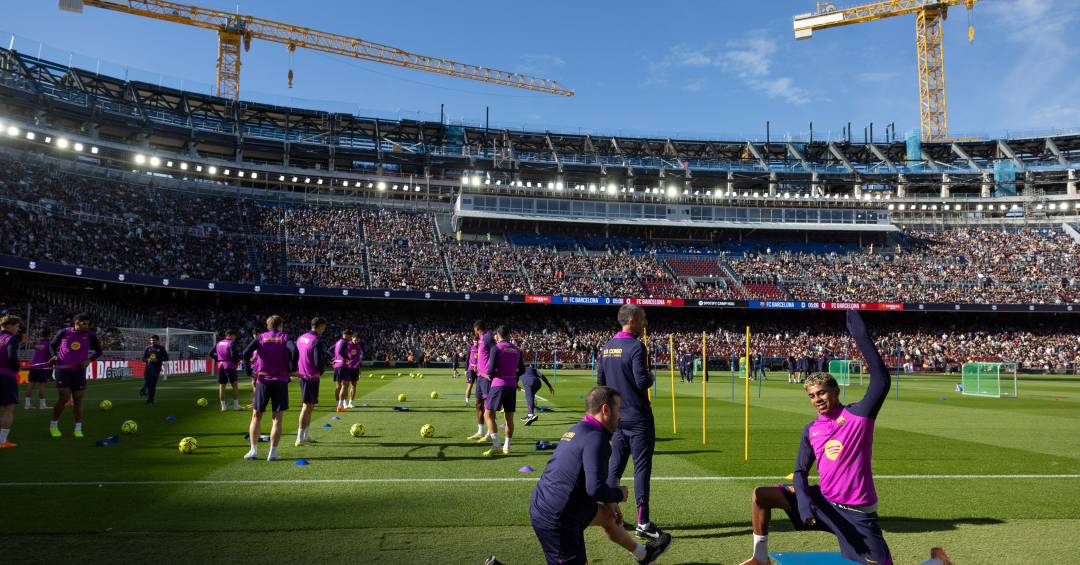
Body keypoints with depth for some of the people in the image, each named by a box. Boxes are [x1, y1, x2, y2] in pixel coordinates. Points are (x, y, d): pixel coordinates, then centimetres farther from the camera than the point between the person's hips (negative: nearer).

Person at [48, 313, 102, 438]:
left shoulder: (90, 335, -1)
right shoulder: (64, 332, -2)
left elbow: (98, 351, 8)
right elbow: (52, 345, 12)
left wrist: (89, 359, -9)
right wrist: (54, 355, -6)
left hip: (79, 370, 2)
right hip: (62, 369, -2)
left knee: (78, 399, 4)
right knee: (64, 398, -7)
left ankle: (78, 429, 11)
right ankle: (53, 425, 14)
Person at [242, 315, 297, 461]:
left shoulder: (261, 337, 7)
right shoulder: (284, 337, 3)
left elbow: (246, 353, -7)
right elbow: (294, 350, -17)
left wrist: (250, 372, 2)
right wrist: (292, 370, -7)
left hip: (262, 380, 2)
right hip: (281, 381, -1)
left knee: (256, 416, 14)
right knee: (277, 418, 2)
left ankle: (253, 450, 9)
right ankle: (273, 453, -2)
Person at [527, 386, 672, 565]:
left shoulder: (577, 431, 9)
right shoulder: (595, 438, -21)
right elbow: (595, 489, -27)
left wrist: (609, 502, 19)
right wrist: (619, 494, -7)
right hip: (556, 521, -11)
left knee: (605, 514, 27)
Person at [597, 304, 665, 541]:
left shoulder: (606, 348, 8)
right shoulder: (635, 347, -16)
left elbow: (600, 381, 12)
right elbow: (642, 382, -21)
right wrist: (650, 377, -1)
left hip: (617, 417, 7)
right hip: (638, 418, -7)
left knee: (615, 466, 14)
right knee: (642, 468, -2)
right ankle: (642, 522, 0)